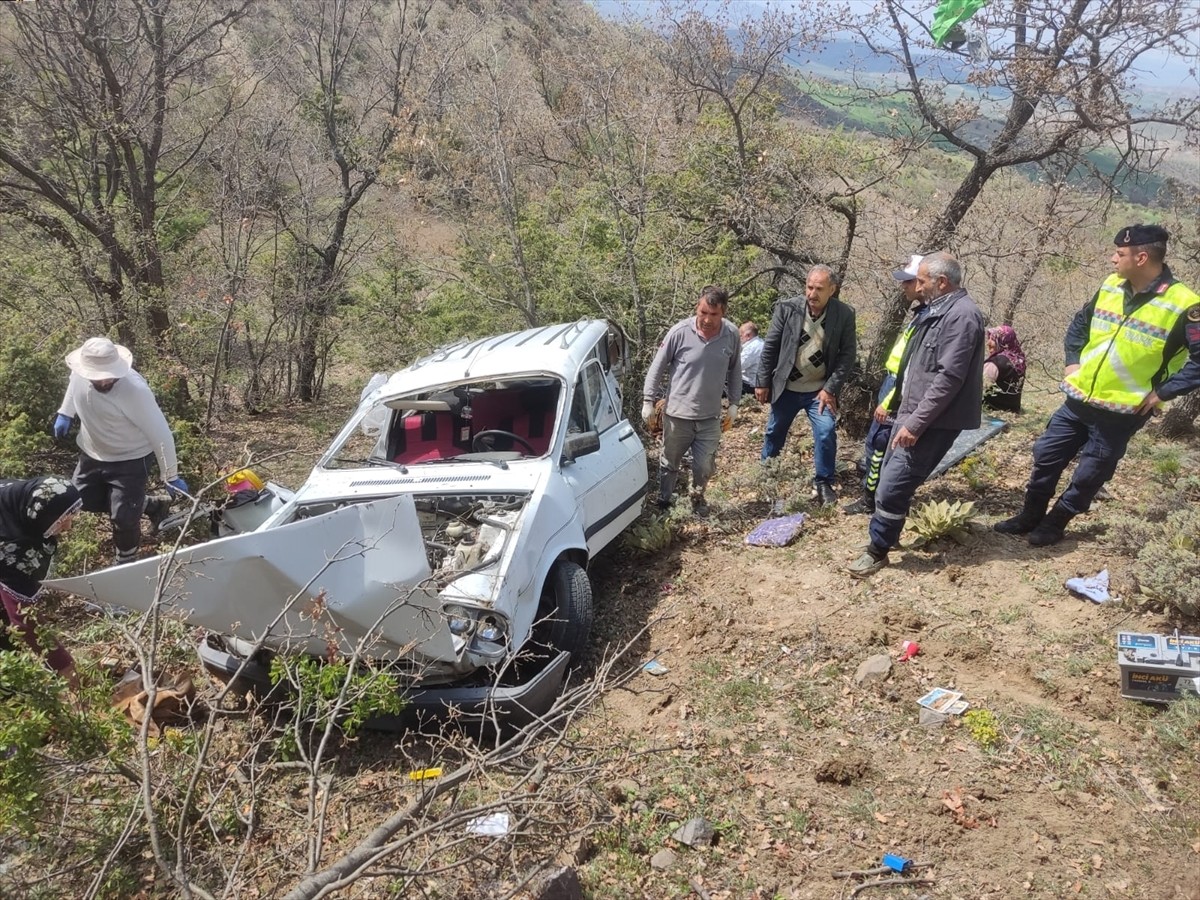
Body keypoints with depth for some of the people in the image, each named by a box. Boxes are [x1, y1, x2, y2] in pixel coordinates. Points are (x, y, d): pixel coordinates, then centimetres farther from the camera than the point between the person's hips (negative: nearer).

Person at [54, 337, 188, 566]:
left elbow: (160, 434, -28)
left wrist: (171, 477, -22)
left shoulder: (135, 390, -36)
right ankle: (151, 506, 36)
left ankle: (126, 562, 22)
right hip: (92, 454, 7)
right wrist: (65, 413, 9)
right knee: (82, 499, 20)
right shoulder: (81, 372, -19)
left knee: (123, 516, -8)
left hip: (130, 459, -7)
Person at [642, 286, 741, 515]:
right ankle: (663, 501, 37)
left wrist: (734, 403, 9)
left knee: (705, 466, 10)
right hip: (677, 413, -2)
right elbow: (657, 367, -6)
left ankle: (698, 498, 39)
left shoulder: (731, 335, -8)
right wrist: (648, 400, -6)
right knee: (670, 462, 14)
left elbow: (734, 370, 8)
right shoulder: (680, 332, -17)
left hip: (710, 416, 2)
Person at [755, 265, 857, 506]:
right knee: (774, 433, 14)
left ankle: (823, 484, 4)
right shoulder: (787, 308, -12)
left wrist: (830, 388, -13)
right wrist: (763, 382, -3)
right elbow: (770, 347, -5)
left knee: (826, 432, -14)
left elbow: (847, 354, -8)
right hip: (786, 387, 1)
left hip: (820, 389, -1)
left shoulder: (844, 315, -11)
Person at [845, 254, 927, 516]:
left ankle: (870, 499, 9)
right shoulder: (920, 314, 12)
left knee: (877, 443, -2)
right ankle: (872, 491, 25)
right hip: (893, 383, 10)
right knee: (878, 442, 15)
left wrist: (888, 402, -21)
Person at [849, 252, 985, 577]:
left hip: (933, 421, -10)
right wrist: (904, 412, 19)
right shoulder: (938, 310, 15)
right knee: (892, 477, 17)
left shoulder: (962, 315, -17)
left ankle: (877, 551, 5)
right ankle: (885, 535, 33)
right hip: (913, 412, 10)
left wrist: (916, 422, -24)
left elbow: (948, 378, -23)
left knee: (892, 486, -9)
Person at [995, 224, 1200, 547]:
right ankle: (1030, 516, 30)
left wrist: (1163, 391, -16)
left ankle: (1054, 523, 28)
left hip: (1121, 412, -5)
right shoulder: (1110, 287, 2)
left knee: (1088, 477, 9)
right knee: (1046, 457, 12)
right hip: (1078, 400, 5)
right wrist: (1072, 360, 8)